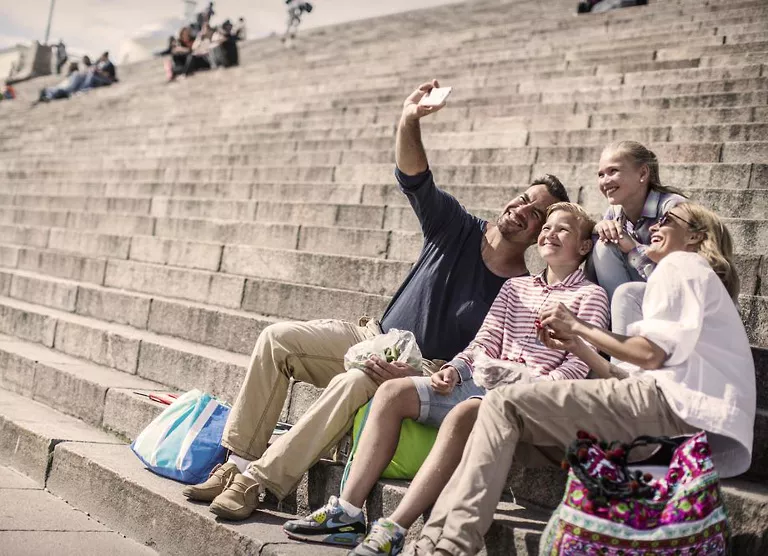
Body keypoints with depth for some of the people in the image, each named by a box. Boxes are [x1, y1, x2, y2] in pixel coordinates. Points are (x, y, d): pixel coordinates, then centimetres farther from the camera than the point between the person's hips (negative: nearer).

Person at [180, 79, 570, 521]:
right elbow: (414, 178, -7)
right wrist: (409, 122, -25)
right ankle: (240, 460, -11)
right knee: (278, 338, -12)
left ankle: (258, 480, -29)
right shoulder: (459, 230, 4)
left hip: (426, 371, -6)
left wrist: (417, 377, -31)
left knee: (354, 383, -37)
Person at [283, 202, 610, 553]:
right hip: (483, 382, 7)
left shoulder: (589, 295, 6)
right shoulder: (514, 287, 24)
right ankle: (347, 513, -15)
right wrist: (454, 370, -3)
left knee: (461, 415, -37)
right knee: (392, 392, -12)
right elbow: (485, 343, 16)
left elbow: (578, 365, -5)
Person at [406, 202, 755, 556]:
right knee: (511, 434, 3)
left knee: (504, 405, -14)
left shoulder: (680, 265, 7)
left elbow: (650, 354, -8)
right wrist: (578, 349, 19)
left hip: (676, 407, -10)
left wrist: (577, 326, 4)